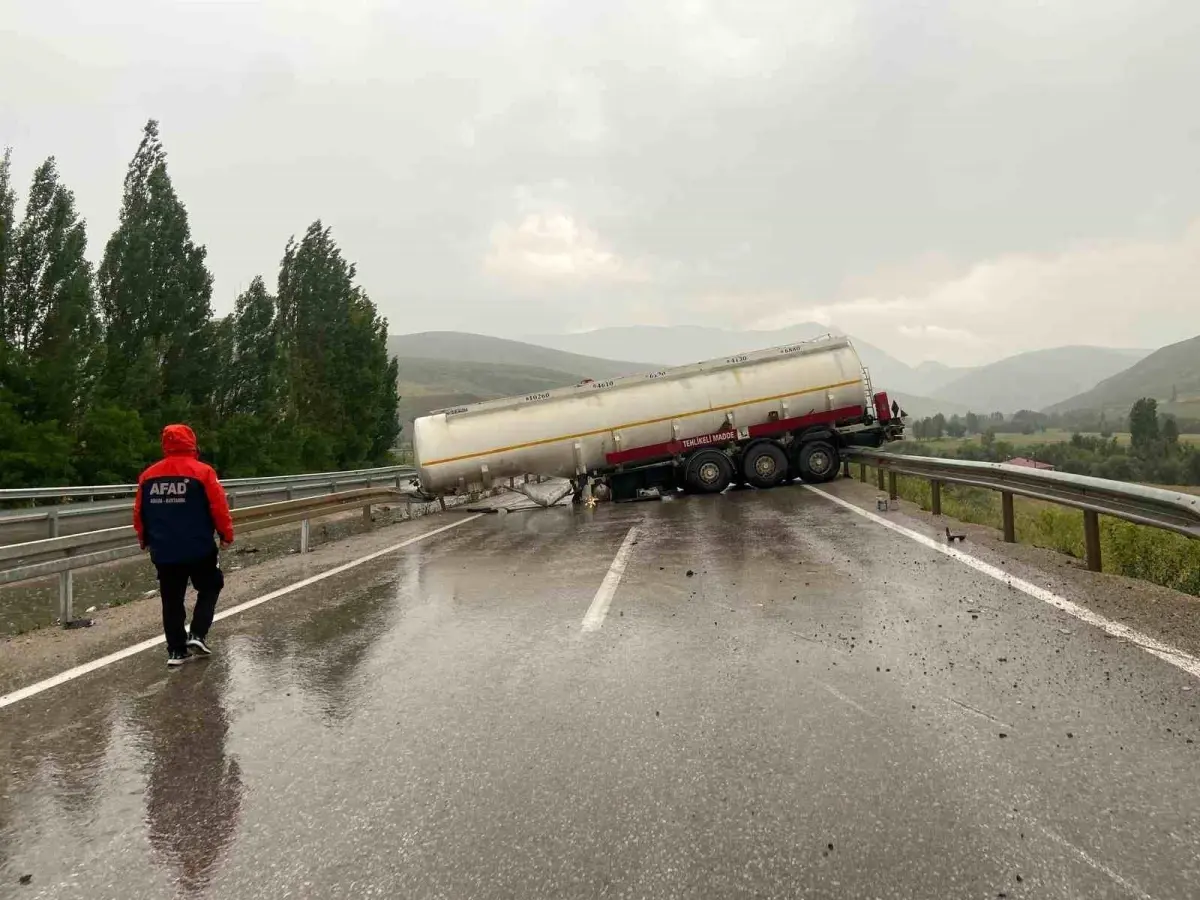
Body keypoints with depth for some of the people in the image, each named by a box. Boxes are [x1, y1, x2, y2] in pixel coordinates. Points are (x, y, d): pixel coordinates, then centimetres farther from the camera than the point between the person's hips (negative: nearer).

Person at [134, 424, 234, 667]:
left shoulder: (148, 476, 3)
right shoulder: (202, 472, -11)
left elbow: (139, 513, 11)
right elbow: (219, 507, -12)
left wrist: (145, 539, 26)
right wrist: (226, 534, 2)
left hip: (163, 551, 4)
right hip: (199, 549, -4)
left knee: (172, 600, 12)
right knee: (210, 588, 18)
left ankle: (176, 651, 16)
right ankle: (198, 634, 6)